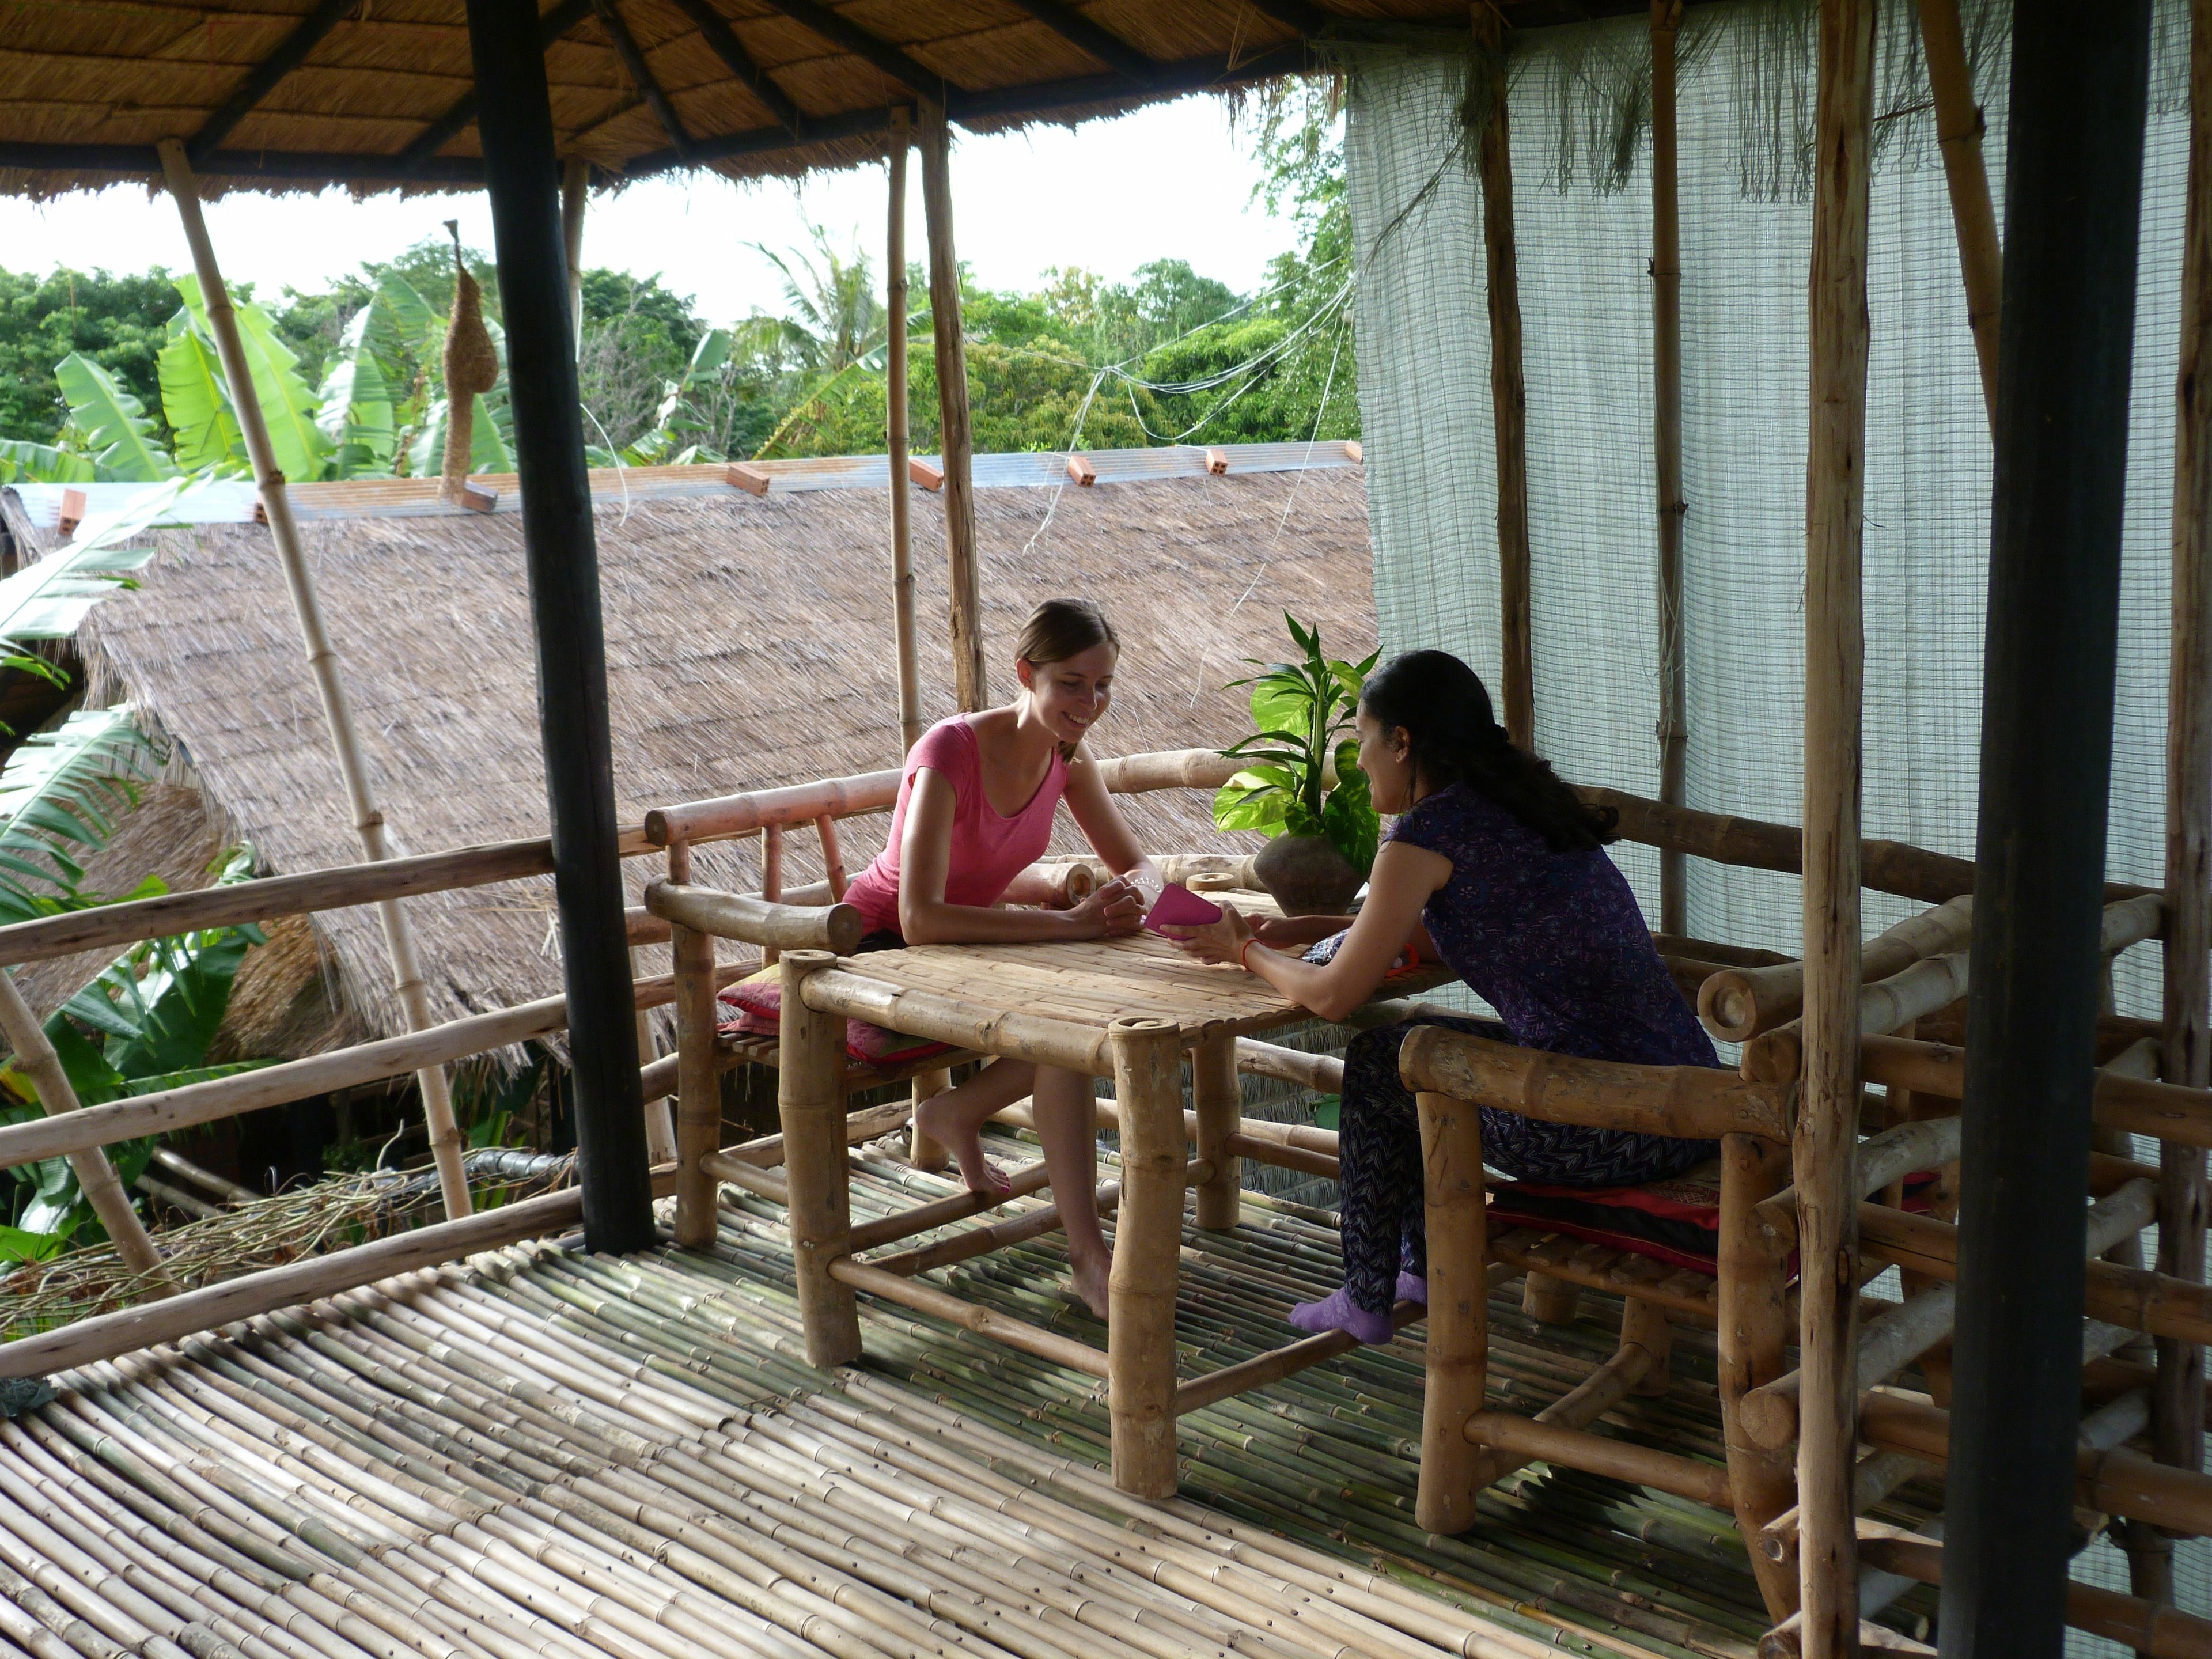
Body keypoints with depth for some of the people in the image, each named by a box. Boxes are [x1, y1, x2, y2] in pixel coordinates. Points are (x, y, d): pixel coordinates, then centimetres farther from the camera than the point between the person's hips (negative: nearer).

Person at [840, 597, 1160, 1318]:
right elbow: (920, 919, -36)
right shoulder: (951, 752, -27)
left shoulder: (1066, 756, -5)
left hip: (967, 943, 7)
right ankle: (1088, 1257, -28)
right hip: (882, 953, -7)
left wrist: (1128, 896, -26)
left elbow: (1138, 865, 0)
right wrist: (1069, 922, -40)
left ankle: (956, 1111, 4)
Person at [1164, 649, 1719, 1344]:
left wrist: (1245, 951, 14)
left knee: (1377, 1059, 13)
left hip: (1605, 1134, -8)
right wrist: (1317, 924, 30)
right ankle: (1424, 1268, 39)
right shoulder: (1521, 804, 15)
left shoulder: (1427, 832, -9)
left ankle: (1368, 1300, 25)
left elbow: (1333, 995, -3)